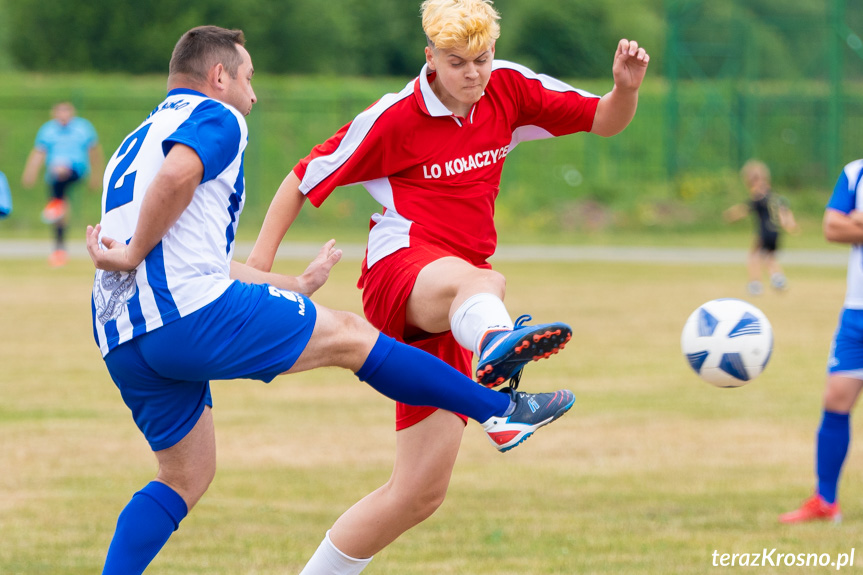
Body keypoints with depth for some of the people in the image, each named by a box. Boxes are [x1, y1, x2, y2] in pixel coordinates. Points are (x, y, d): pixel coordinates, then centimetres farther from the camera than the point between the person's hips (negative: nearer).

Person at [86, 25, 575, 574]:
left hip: (122, 341, 9)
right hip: (193, 313, -8)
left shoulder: (138, 142, 31)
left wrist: (296, 285, 41)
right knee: (349, 335, 3)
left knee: (186, 477, 19)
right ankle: (501, 411, 7)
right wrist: (134, 255, -12)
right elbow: (178, 176, -21)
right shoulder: (216, 117, 3)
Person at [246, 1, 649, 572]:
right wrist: (259, 265, -2)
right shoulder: (395, 118, -4)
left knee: (419, 493, 3)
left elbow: (605, 120, 10)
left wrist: (626, 88, -12)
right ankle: (497, 345, -82)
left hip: (445, 314, 6)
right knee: (482, 284, -45)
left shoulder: (509, 87, 8)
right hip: (399, 267, -6)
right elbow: (304, 180, 3)